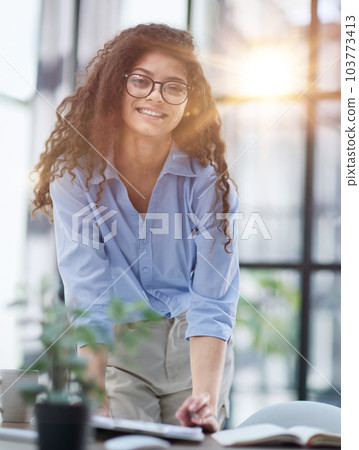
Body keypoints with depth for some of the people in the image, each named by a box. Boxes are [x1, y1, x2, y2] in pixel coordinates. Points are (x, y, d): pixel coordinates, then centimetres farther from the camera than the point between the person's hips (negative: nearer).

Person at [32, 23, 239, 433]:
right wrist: (95, 403, -34)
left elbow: (213, 302, -21)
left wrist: (205, 397, -36)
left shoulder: (207, 178, -14)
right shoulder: (75, 173, -15)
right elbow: (88, 296, -23)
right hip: (116, 342, -1)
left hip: (193, 345, 1)